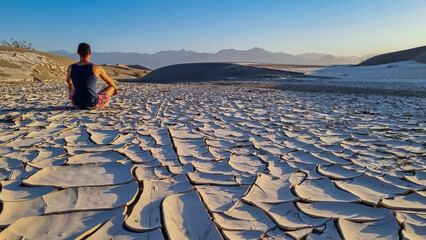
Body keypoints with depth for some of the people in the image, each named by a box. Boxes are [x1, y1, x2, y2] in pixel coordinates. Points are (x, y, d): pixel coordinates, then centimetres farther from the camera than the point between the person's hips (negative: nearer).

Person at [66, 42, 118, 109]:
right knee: (112, 87, 22)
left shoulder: (71, 68, -2)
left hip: (77, 105, 4)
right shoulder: (96, 68, -11)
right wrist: (115, 88, 32)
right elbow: (110, 82, 8)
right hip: (93, 105, -3)